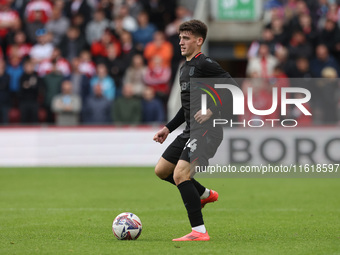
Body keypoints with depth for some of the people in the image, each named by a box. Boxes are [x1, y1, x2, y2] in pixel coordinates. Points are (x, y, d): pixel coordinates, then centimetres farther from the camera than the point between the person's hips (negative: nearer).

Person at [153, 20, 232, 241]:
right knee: (161, 171, 15)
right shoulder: (185, 68, 17)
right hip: (190, 131, 10)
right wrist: (169, 128, 23)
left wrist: (212, 111, -25)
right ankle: (205, 194, 31)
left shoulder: (205, 64, -12)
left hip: (206, 131, -10)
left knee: (180, 175, -20)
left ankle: (199, 232, -18)